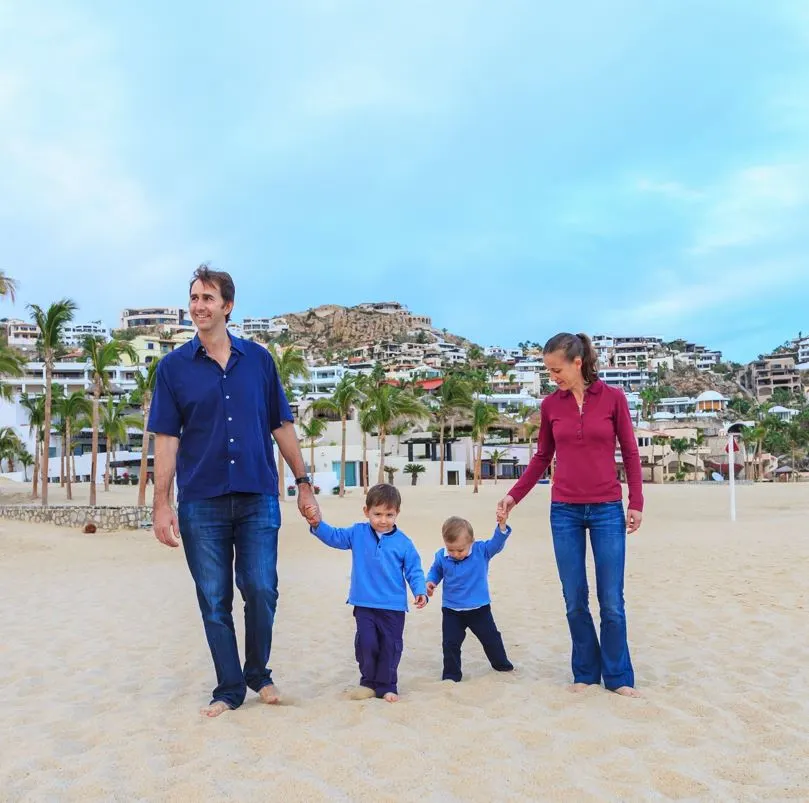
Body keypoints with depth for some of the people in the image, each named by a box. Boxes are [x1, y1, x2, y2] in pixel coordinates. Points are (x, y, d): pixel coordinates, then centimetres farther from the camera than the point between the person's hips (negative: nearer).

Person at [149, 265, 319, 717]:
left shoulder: (259, 359, 5)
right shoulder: (174, 366, 3)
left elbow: (282, 426, 8)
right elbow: (166, 439, 1)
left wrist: (304, 483, 6)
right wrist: (162, 503, -6)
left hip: (258, 498, 0)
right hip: (201, 502, 0)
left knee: (261, 591, -1)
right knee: (214, 601, 6)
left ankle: (259, 673, 24)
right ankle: (229, 688, 22)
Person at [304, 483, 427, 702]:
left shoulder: (403, 543, -4)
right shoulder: (357, 534, 2)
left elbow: (414, 571, 0)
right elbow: (334, 536, 1)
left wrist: (420, 591, -14)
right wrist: (317, 524, -16)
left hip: (393, 606, -1)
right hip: (364, 604, 1)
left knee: (391, 646, 5)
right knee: (366, 643, 0)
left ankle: (387, 685, 21)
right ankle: (368, 682, 21)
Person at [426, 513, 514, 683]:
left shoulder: (482, 551, -15)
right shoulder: (441, 557, -11)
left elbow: (497, 542, -27)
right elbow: (435, 572, 8)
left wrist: (502, 526, -43)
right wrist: (430, 582, -11)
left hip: (480, 608, 0)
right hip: (451, 611, 0)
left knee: (491, 638, 17)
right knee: (450, 643, 3)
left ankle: (501, 664, 41)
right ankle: (451, 674, 20)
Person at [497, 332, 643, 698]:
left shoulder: (613, 398, -3)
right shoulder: (551, 405, 3)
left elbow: (630, 453, 2)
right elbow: (542, 457, 12)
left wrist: (636, 503, -3)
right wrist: (514, 495, 7)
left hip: (607, 510, -2)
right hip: (565, 512, 2)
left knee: (612, 602, 2)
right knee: (575, 601, 7)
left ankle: (618, 677, 18)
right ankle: (585, 673, 22)